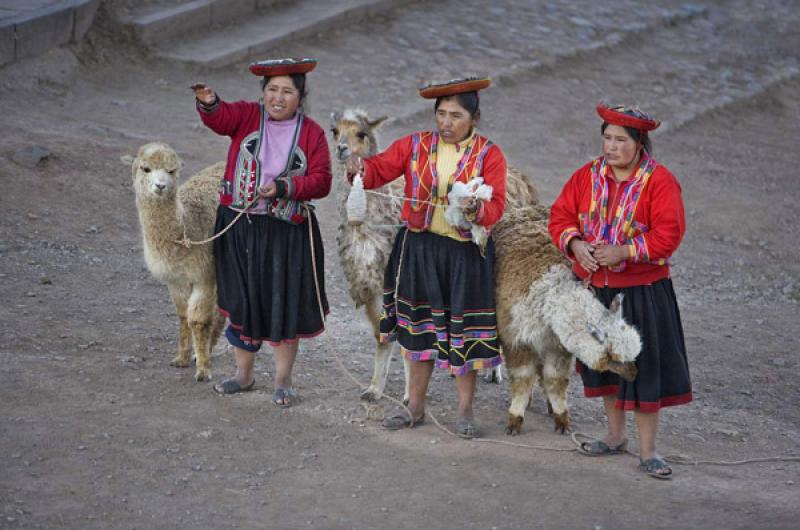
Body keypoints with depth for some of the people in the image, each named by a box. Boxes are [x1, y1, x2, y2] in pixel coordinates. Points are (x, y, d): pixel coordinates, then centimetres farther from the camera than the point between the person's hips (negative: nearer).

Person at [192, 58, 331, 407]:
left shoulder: (312, 133, 0)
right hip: (238, 228, 1)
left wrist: (284, 187, -21)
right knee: (241, 300, 9)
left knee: (284, 305, 3)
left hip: (287, 233, -1)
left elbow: (321, 181, -5)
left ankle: (283, 381, 18)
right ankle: (244, 374, 26)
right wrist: (208, 103, -45)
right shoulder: (247, 116, -1)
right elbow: (220, 118, -22)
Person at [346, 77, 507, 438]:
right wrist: (361, 169, -23)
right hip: (419, 249, 3)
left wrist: (476, 209, -35)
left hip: (466, 254, -3)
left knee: (463, 329, 3)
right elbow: (380, 169, -1)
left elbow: (496, 206, -14)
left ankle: (465, 410, 18)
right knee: (419, 326, 13)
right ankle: (415, 406, 25)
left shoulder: (489, 155, -6)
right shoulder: (415, 146, 2)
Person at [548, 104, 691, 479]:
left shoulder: (660, 181, -12)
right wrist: (576, 244, -17)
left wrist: (624, 253, -25)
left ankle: (647, 451, 6)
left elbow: (668, 234, -17)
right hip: (594, 288, 5)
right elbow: (561, 215, 2)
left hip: (643, 292, -5)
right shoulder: (587, 176, 2)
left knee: (645, 368, -3)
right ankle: (615, 437, 32)